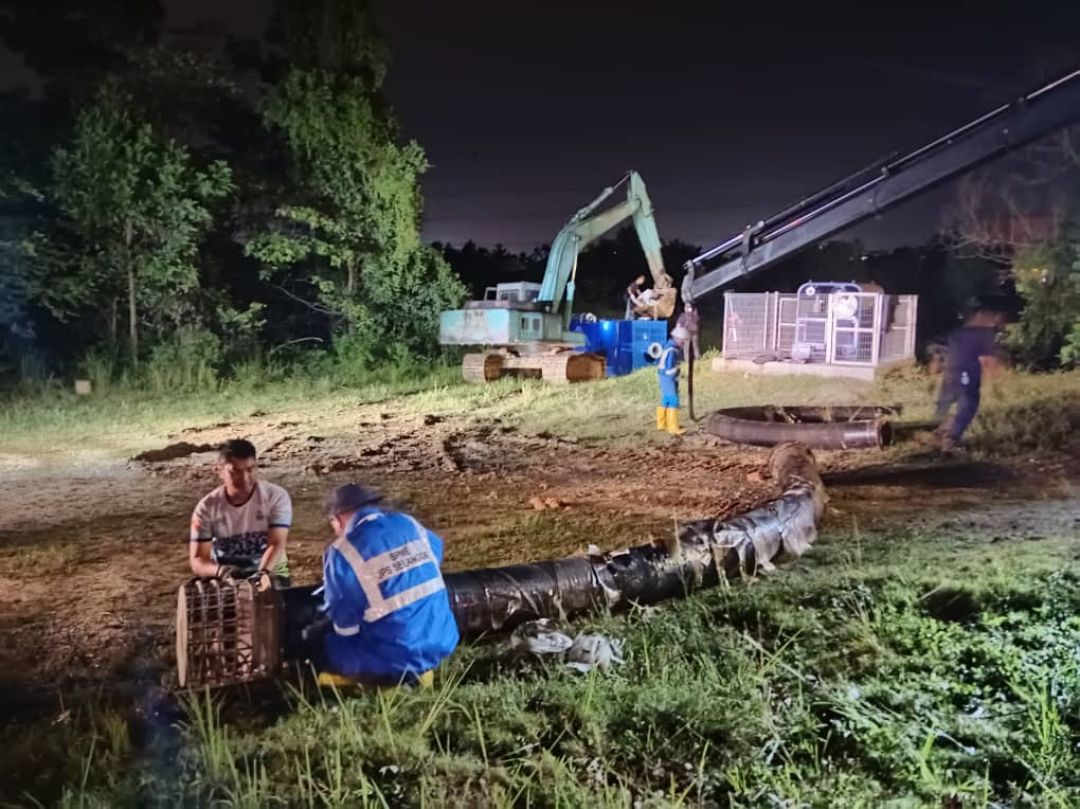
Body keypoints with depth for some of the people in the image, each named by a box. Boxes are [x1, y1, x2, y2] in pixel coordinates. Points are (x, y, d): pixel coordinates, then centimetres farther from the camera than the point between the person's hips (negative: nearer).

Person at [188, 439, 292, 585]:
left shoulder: (276, 496, -12)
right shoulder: (207, 507, -9)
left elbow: (276, 543, -22)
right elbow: (197, 560, -12)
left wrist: (262, 573, -41)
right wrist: (220, 570, -35)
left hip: (269, 574, -1)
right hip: (225, 578, 1)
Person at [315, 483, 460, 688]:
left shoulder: (342, 552, -11)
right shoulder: (409, 523, 6)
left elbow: (344, 621, -5)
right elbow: (436, 549, 28)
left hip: (395, 658, -6)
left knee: (320, 645, 13)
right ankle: (417, 671, 15)